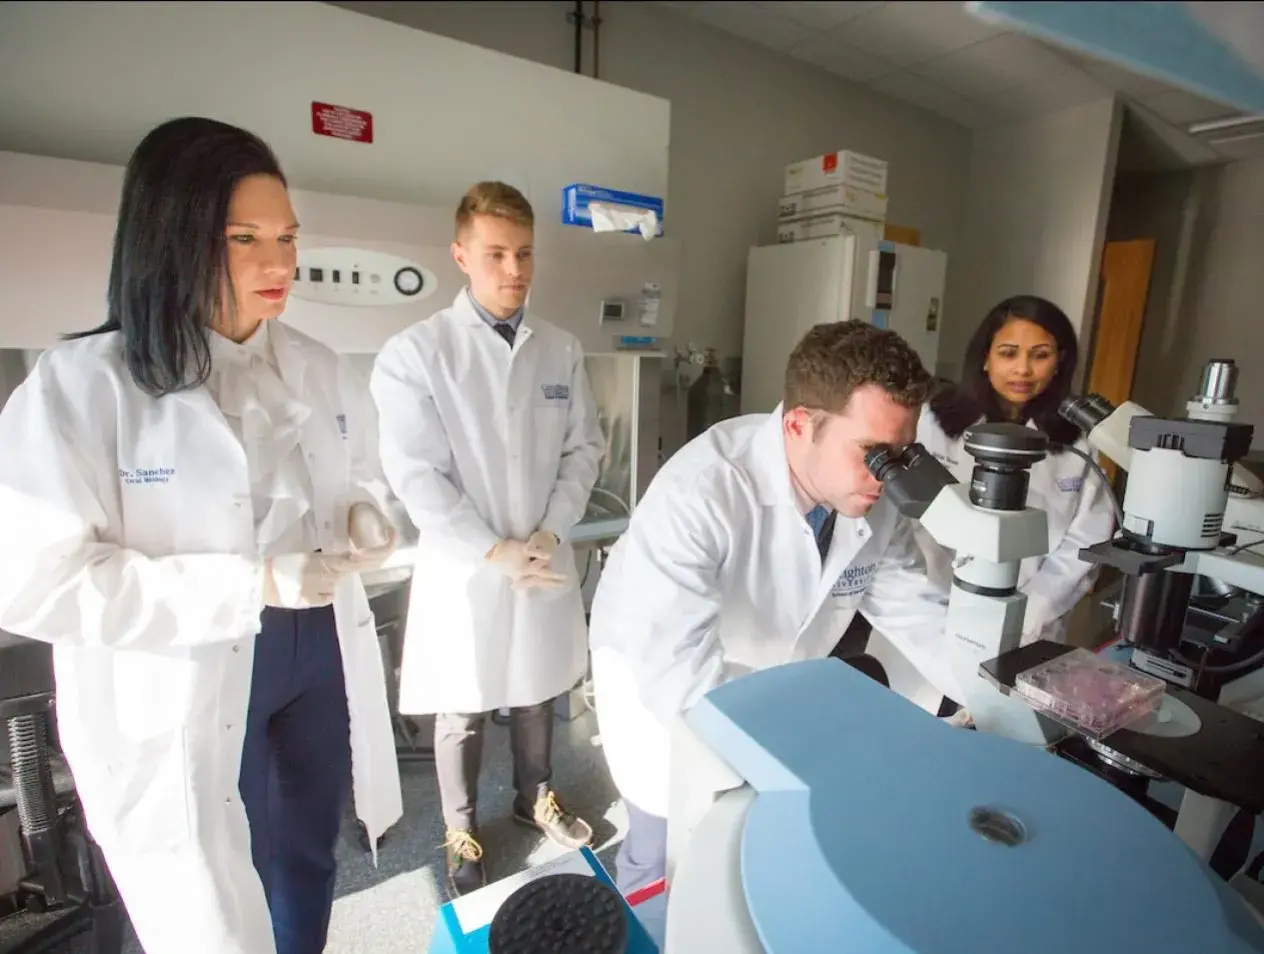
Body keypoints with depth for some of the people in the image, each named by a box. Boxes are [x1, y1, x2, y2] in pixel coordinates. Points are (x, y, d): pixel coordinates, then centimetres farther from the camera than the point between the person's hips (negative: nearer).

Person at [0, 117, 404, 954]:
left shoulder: (318, 368, 1)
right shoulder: (81, 384, -16)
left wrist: (365, 518, -11)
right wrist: (251, 584, -25)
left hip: (319, 657, 5)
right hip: (179, 696, -5)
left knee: (308, 858, 27)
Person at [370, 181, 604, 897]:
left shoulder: (563, 349, 1)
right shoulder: (415, 352, -11)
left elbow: (585, 447, 3)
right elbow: (416, 475, -14)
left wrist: (549, 533, -8)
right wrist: (495, 553, -16)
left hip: (546, 558, 4)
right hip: (465, 565, -3)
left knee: (538, 692, 21)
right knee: (463, 712, 14)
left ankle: (536, 798, 47)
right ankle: (463, 831, 39)